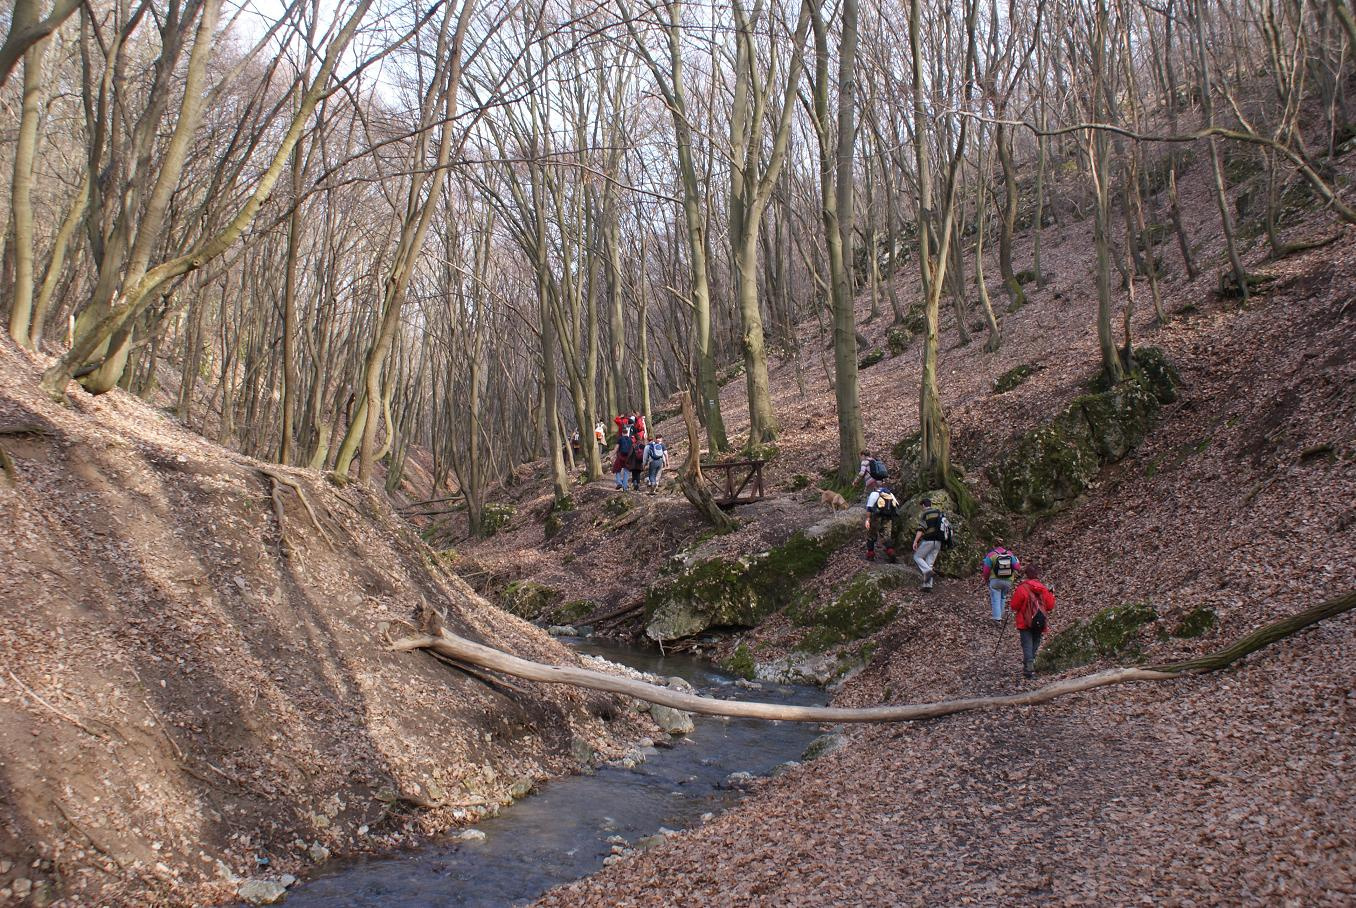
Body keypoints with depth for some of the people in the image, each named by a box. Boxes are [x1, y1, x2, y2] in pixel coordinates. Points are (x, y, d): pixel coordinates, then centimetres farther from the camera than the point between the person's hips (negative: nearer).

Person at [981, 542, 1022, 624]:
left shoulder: (991, 555, -10)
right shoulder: (1010, 554, -1)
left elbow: (986, 570, -8)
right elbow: (1017, 567, -3)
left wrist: (986, 579, 10)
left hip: (995, 581, -3)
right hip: (1008, 581, 3)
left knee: (995, 600, 4)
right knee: (1002, 598, 21)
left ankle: (997, 619, 0)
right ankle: (1000, 616, 27)